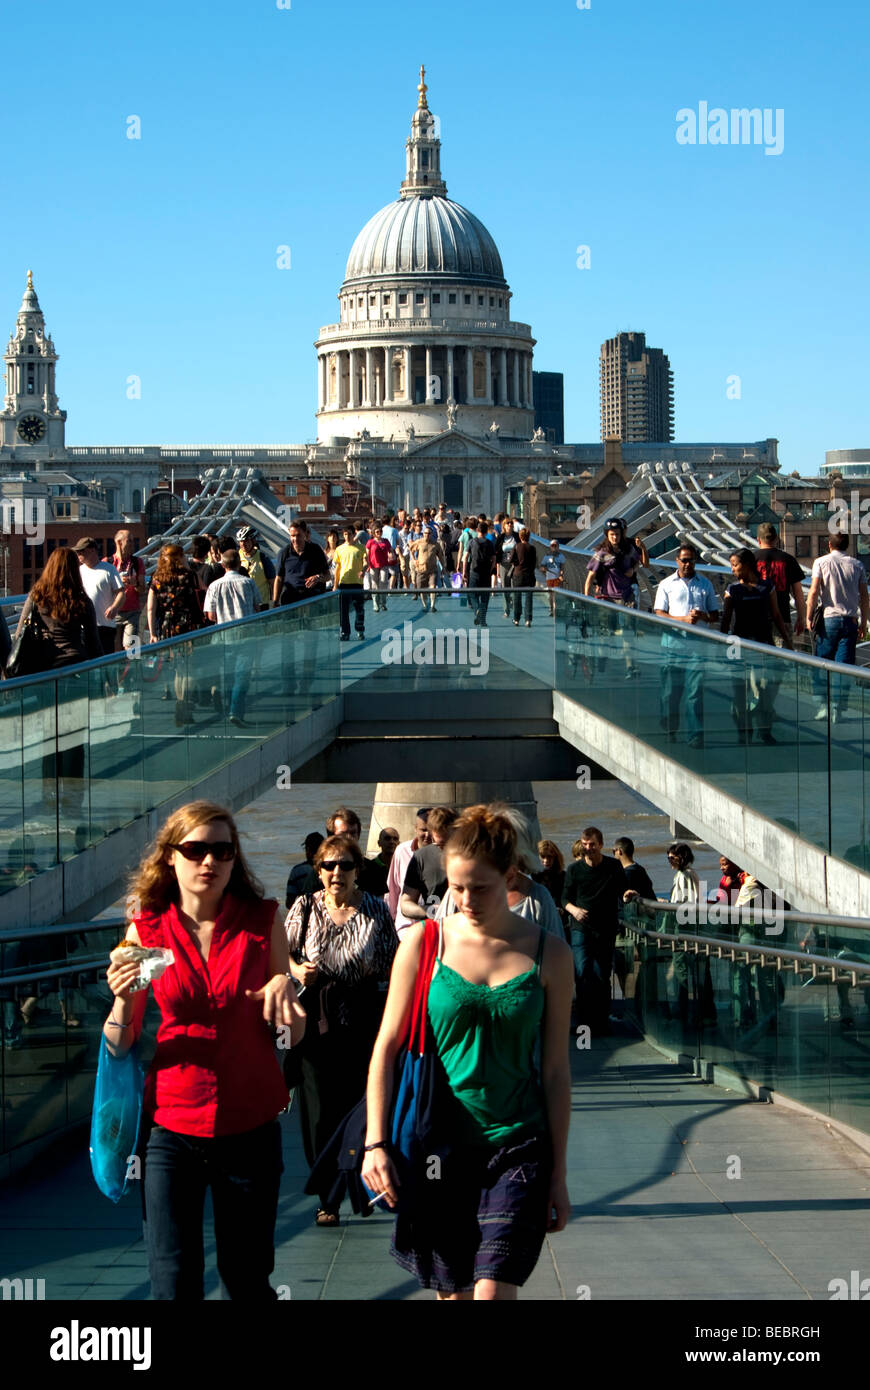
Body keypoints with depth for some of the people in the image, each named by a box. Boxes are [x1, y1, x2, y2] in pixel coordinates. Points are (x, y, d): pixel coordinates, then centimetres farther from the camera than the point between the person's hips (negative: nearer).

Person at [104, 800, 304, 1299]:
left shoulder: (263, 920, 1)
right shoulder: (146, 930, 0)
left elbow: (294, 1034, 5)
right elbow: (120, 1045, 3)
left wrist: (284, 986, -16)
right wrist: (122, 999, -18)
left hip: (251, 1127, 0)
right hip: (171, 1127, 0)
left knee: (249, 1279, 6)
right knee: (174, 1283, -3)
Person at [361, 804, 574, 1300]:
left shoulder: (549, 954, 0)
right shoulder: (424, 943, 0)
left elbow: (555, 1070, 3)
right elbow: (386, 1047, 3)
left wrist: (559, 1174, 4)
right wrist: (376, 1143, -4)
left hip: (517, 1146, -1)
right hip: (439, 1146, 1)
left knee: (492, 1291, -13)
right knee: (451, 1292, 8)